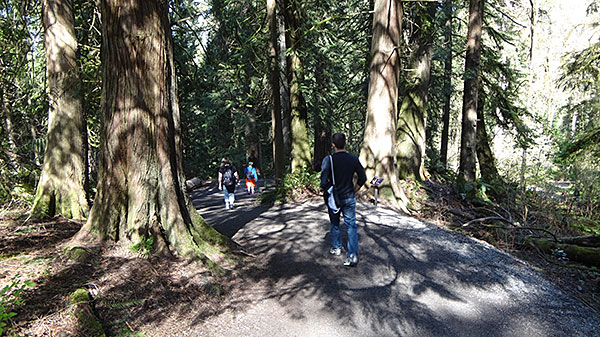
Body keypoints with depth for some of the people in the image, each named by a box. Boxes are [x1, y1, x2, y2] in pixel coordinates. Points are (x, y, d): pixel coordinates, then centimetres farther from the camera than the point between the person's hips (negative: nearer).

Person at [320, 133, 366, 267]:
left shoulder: (328, 160, -15)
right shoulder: (353, 158, -5)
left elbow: (324, 182, -19)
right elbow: (363, 178, 2)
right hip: (350, 198, 2)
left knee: (334, 224, 19)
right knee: (351, 225, 7)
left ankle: (336, 248, 35)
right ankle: (353, 255, 1)